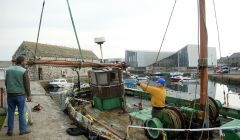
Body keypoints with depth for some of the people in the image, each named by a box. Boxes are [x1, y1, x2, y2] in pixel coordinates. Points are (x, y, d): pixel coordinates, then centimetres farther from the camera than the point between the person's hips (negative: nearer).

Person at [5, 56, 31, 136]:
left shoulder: (8, 70, 5)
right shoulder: (23, 71, -11)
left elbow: (6, 83, 11)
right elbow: (27, 84, -11)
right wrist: (28, 95, -4)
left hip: (10, 94, 4)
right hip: (20, 94, -4)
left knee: (11, 113, 12)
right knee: (21, 112, 6)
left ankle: (10, 131, 18)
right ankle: (22, 130, 13)